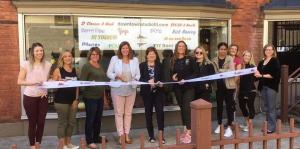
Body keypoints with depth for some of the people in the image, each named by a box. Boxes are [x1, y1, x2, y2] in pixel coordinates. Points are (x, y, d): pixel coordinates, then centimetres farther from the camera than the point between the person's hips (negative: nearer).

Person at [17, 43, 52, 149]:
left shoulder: (48, 65, 3)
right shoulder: (26, 64, -5)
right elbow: (19, 81, -6)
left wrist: (46, 89, -3)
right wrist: (33, 82, -20)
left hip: (43, 97, 3)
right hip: (29, 97, -2)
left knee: (41, 122, 8)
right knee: (32, 122, 8)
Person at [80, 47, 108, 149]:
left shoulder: (100, 66, 13)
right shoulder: (86, 66, -9)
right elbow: (82, 81, -13)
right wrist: (90, 84, -28)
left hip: (100, 96, 7)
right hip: (90, 96, -7)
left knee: (98, 118, 14)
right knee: (90, 118, -1)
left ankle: (96, 137, 28)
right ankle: (89, 140, 9)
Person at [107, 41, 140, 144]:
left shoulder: (135, 60, 7)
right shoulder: (114, 59, 0)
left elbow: (138, 74, 8)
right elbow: (109, 73, 1)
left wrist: (135, 79, -12)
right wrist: (117, 76, -16)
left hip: (131, 89, 3)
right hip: (118, 89, -2)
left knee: (128, 113, 9)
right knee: (119, 113, 1)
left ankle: (127, 135, 18)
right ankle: (121, 135, 10)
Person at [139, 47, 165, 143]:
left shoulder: (159, 65, 8)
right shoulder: (142, 65, 1)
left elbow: (163, 78, 8)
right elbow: (139, 79, -5)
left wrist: (161, 83, -13)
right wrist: (148, 81, -21)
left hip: (158, 92, 1)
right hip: (147, 92, -1)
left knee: (160, 112, -5)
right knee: (148, 113, 7)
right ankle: (151, 135, 18)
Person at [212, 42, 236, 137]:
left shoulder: (230, 59, -1)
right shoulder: (214, 60, 8)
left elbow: (232, 71, -13)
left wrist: (220, 71, -17)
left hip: (229, 85, -3)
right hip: (218, 85, 3)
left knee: (229, 105, 0)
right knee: (219, 105, 12)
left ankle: (229, 127, 6)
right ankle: (219, 125, 25)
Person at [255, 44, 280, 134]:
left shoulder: (275, 61, -2)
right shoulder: (261, 62, 17)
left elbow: (275, 75, -14)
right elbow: (258, 73, 18)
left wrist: (262, 75, -15)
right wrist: (257, 74, -5)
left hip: (271, 86, -6)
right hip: (263, 86, 6)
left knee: (271, 107, -4)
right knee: (266, 107, 11)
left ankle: (272, 127, 1)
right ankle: (267, 125, 17)